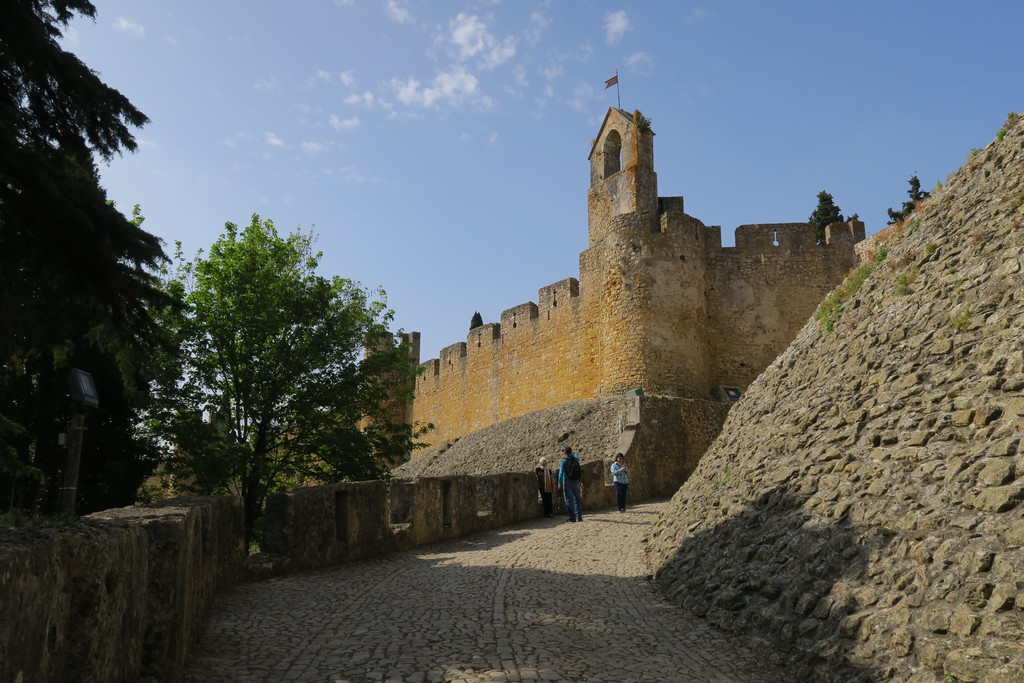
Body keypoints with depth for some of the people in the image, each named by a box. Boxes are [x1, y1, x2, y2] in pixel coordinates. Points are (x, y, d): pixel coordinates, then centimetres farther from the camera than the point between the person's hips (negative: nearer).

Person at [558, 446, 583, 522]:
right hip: (576, 481, 5)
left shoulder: (564, 460, -9)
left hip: (567, 481, -4)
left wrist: (559, 482, -3)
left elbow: (561, 472, -8)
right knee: (577, 499, 13)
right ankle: (579, 516, 11)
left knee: (569, 499, -1)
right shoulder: (576, 459, 5)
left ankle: (572, 517, -4)